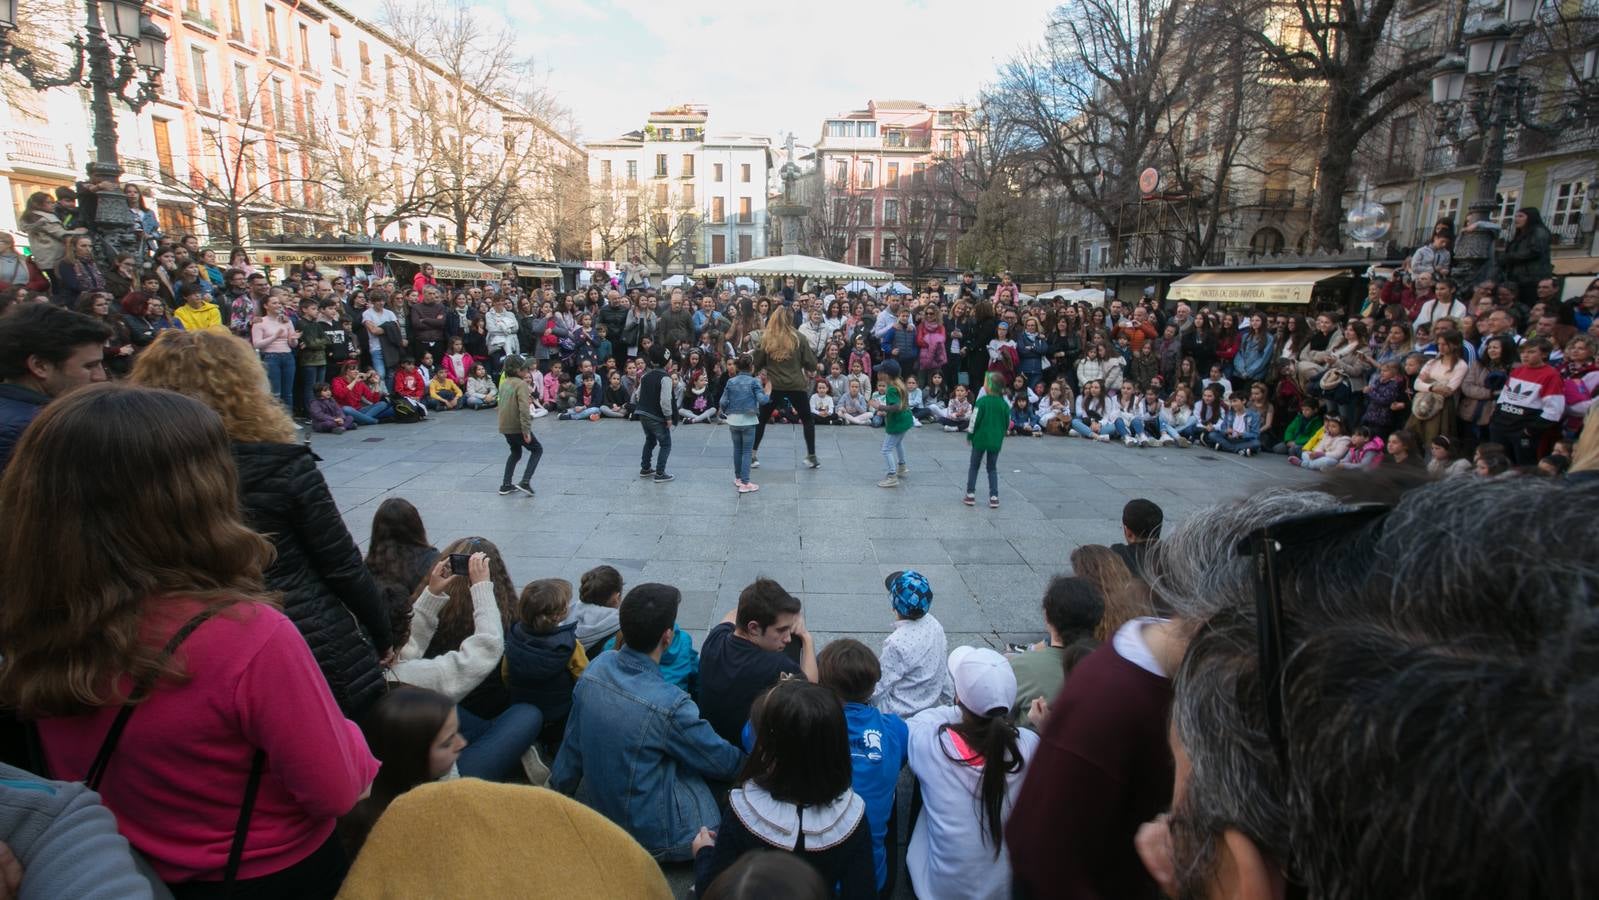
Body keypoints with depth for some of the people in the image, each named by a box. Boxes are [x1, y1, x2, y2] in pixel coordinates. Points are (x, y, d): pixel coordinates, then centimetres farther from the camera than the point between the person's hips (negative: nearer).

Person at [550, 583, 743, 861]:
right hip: (650, 832, -7)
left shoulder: (597, 666, -12)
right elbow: (723, 762, -14)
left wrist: (559, 783, 22)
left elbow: (573, 741, 4)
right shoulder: (669, 705, -32)